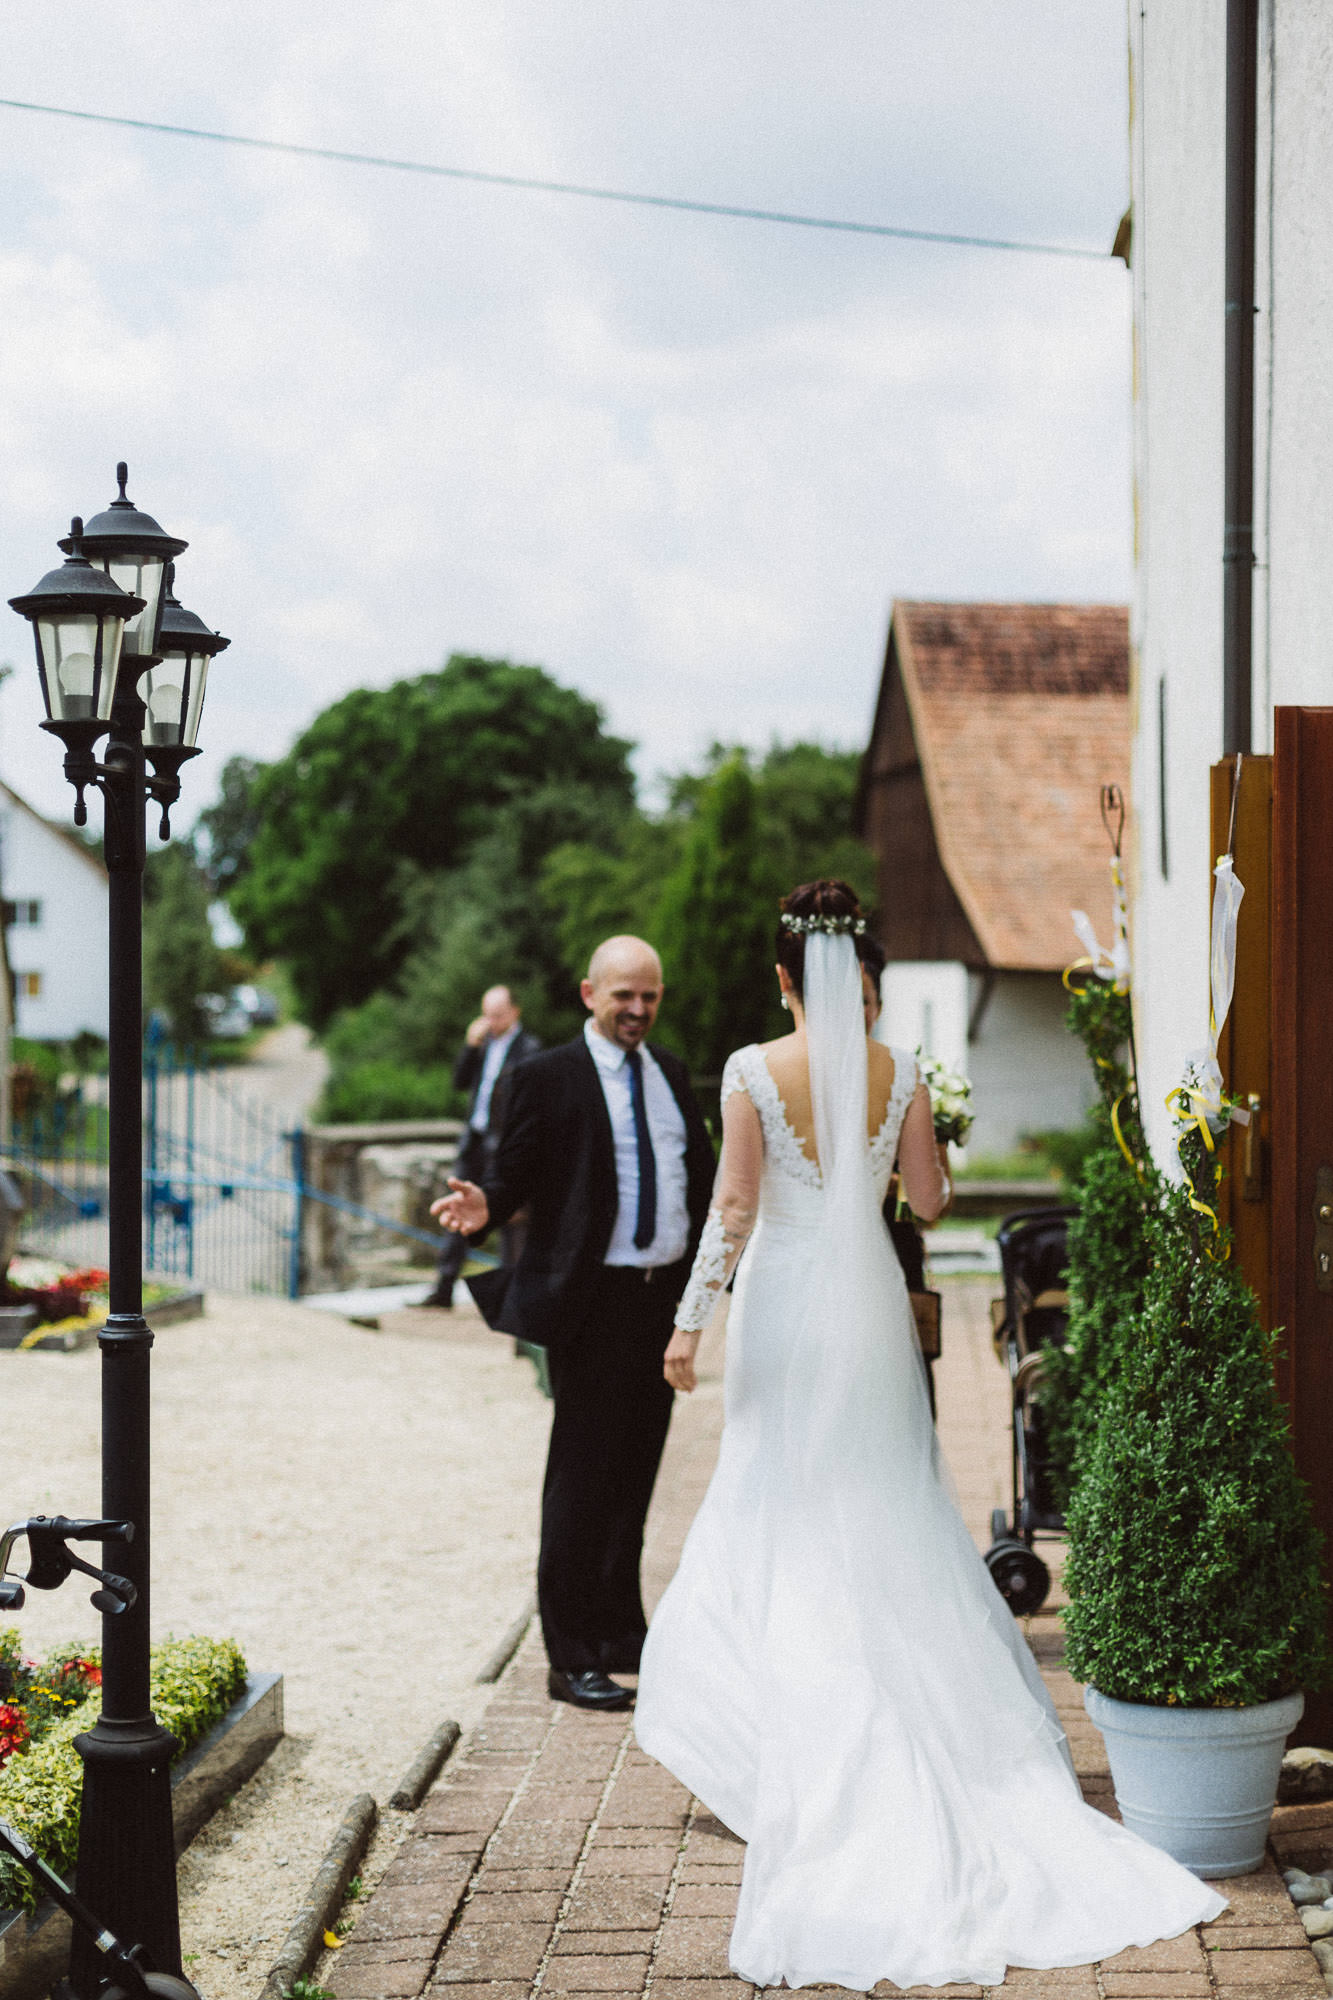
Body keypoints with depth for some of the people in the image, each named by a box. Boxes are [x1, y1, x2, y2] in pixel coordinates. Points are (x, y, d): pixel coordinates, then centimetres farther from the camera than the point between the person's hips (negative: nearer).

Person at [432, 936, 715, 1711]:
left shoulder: (671, 1073, 13)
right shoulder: (549, 1078, -5)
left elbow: (702, 1175, 16)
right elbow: (513, 1173, -6)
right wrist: (484, 1205, -27)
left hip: (666, 1295, 6)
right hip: (593, 1303, -6)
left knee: (636, 1471, 14)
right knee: (583, 1479, -3)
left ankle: (623, 1634, 25)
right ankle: (572, 1659, 3)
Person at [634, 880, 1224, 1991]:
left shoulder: (753, 1071, -11)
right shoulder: (899, 1071, -3)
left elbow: (733, 1207, -12)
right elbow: (930, 1198, 4)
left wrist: (692, 1319, -6)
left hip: (784, 1305, -3)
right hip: (871, 1303, 3)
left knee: (787, 1517, 7)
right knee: (892, 1517, 12)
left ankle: (807, 1763, 8)